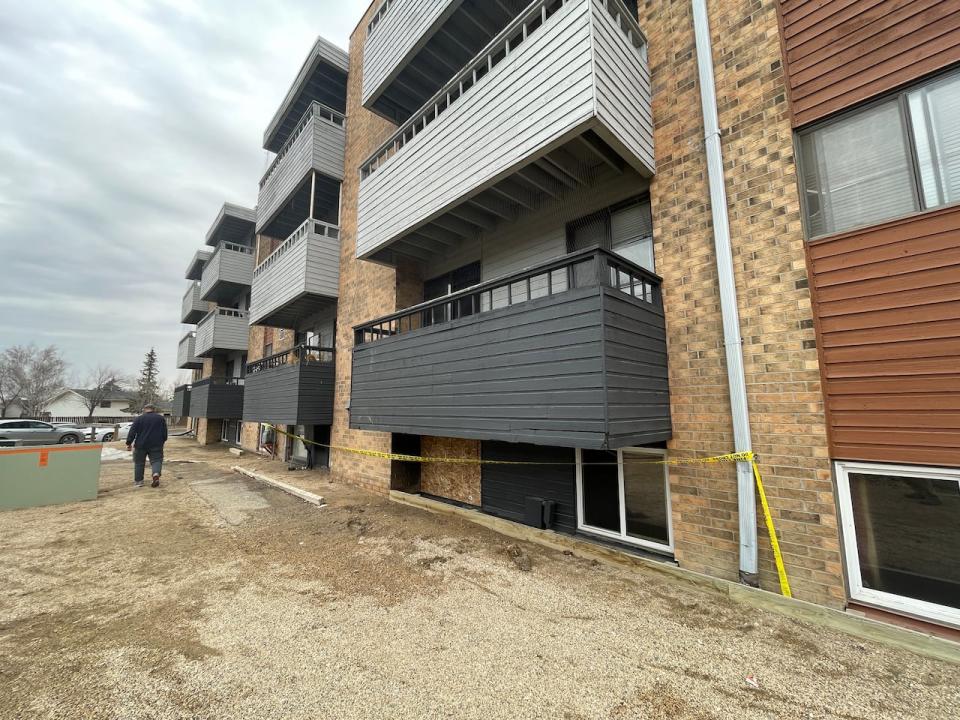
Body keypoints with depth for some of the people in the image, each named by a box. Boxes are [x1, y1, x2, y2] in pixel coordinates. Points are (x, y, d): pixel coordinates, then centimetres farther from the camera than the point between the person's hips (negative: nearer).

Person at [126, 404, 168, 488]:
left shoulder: (139, 419, 1)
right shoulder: (161, 418, 5)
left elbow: (132, 432, -3)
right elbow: (165, 433, 8)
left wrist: (129, 443, 2)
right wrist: (162, 441, 21)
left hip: (141, 445, 0)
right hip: (156, 445, 0)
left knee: (139, 463, 12)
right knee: (156, 460, 2)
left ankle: (138, 481, 17)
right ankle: (156, 474, -24)